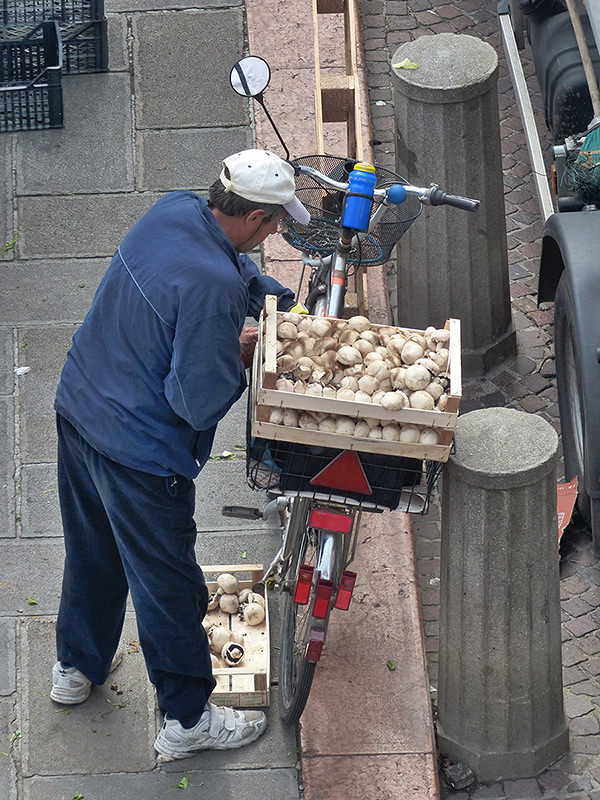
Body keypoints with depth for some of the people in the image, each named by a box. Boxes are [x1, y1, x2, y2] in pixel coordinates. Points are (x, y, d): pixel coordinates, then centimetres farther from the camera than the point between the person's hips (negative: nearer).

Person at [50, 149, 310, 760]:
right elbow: (200, 403, -27)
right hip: (139, 453, -9)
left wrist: (282, 301, 9)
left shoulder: (173, 210, -5)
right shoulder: (212, 287, -32)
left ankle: (76, 666, 49)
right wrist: (242, 354, -11)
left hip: (77, 406, 9)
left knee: (91, 549, 28)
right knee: (167, 583, 10)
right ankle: (186, 720, 27)